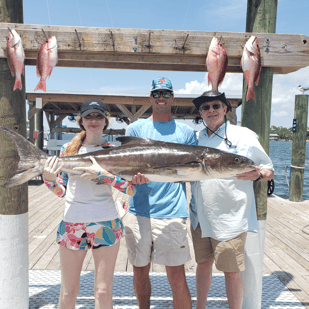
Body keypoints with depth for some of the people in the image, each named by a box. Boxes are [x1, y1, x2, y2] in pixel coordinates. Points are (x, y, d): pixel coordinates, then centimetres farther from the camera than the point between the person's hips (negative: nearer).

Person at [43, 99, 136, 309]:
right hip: (72, 223, 2)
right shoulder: (68, 149, 6)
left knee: (103, 292, 7)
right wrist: (49, 179, -11)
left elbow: (131, 189, -13)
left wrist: (102, 173, -23)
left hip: (105, 224, -1)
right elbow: (61, 191, 8)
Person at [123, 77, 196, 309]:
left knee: (177, 278, -3)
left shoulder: (186, 132, 9)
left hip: (172, 213, -1)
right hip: (138, 212, 2)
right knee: (140, 272, 15)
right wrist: (135, 174, -19)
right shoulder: (135, 129, 10)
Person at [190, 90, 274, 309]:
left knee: (231, 272, 4)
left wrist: (257, 174, -23)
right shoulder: (196, 139, 8)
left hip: (230, 218, -4)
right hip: (200, 217, 4)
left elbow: (269, 171, -1)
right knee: (203, 264, 16)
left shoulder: (244, 136, -4)